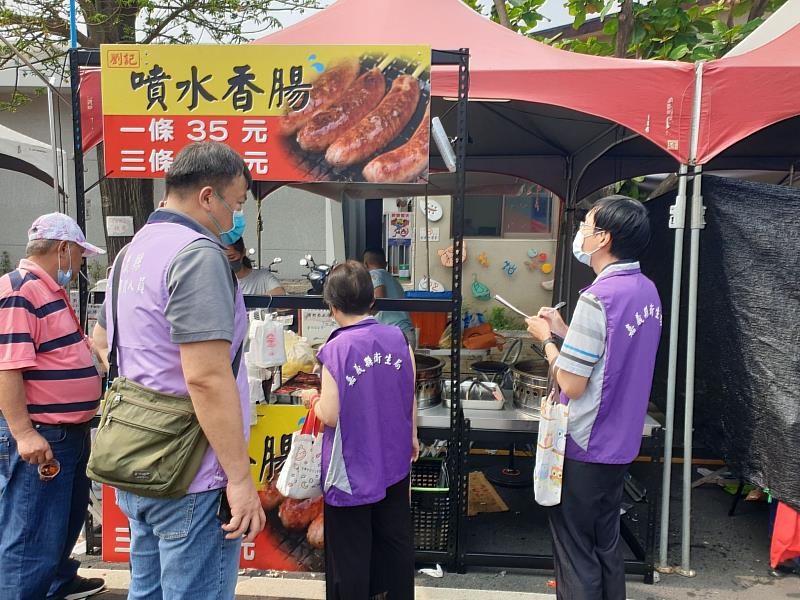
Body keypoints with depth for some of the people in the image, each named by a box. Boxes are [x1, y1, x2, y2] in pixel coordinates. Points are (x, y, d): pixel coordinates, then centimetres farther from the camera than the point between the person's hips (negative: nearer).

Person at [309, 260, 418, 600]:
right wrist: (411, 436, 18)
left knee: (350, 550, 11)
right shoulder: (398, 339, -5)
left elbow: (330, 416, -19)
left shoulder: (336, 350, -19)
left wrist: (314, 401, 2)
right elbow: (410, 397, 2)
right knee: (397, 539, 19)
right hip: (393, 461, 5)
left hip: (352, 468, -5)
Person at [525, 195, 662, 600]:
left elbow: (571, 385, -21)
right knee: (607, 545, 22)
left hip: (584, 447, -8)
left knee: (576, 554, 8)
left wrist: (546, 339, -7)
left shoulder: (598, 297, -23)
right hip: (620, 443, 8)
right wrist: (564, 330, 9)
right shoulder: (647, 290, 4)